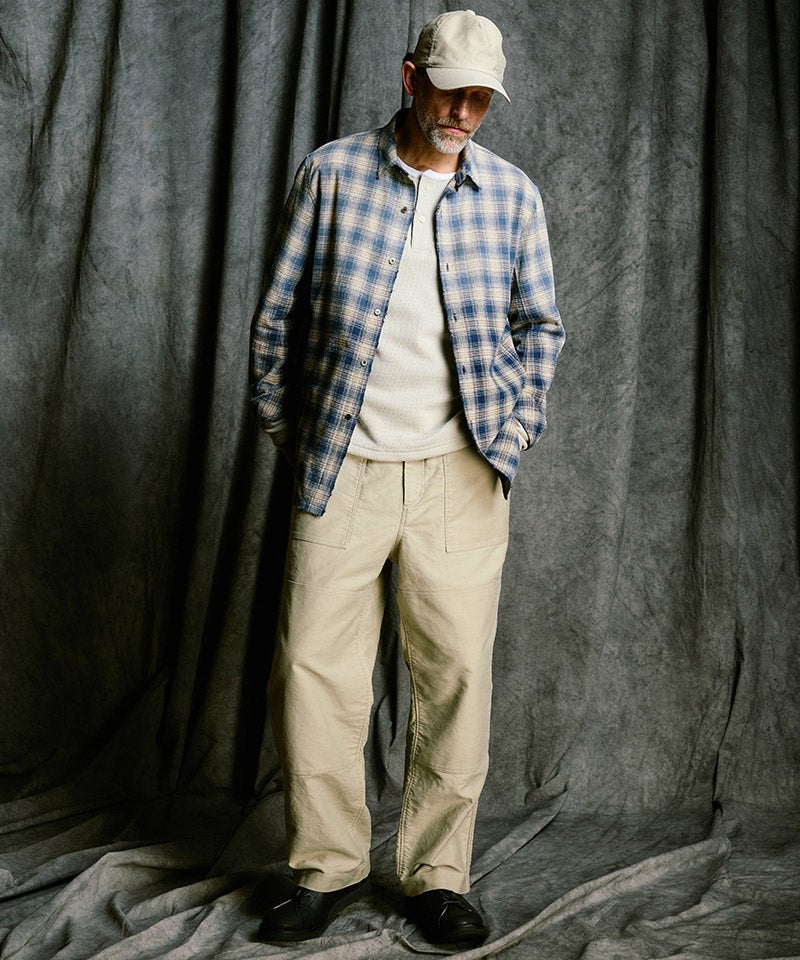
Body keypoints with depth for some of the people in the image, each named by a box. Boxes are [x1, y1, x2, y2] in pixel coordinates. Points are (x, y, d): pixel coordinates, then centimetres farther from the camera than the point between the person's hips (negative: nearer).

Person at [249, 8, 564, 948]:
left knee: (456, 673, 1)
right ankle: (328, 866, 16)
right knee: (313, 667, -1)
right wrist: (285, 435, 5)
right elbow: (279, 313, 7)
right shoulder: (332, 172, 2)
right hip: (342, 469, 0)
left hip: (460, 474, 1)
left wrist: (515, 429, 5)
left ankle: (437, 875, 16)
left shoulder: (511, 194, 6)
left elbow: (539, 324, 16)